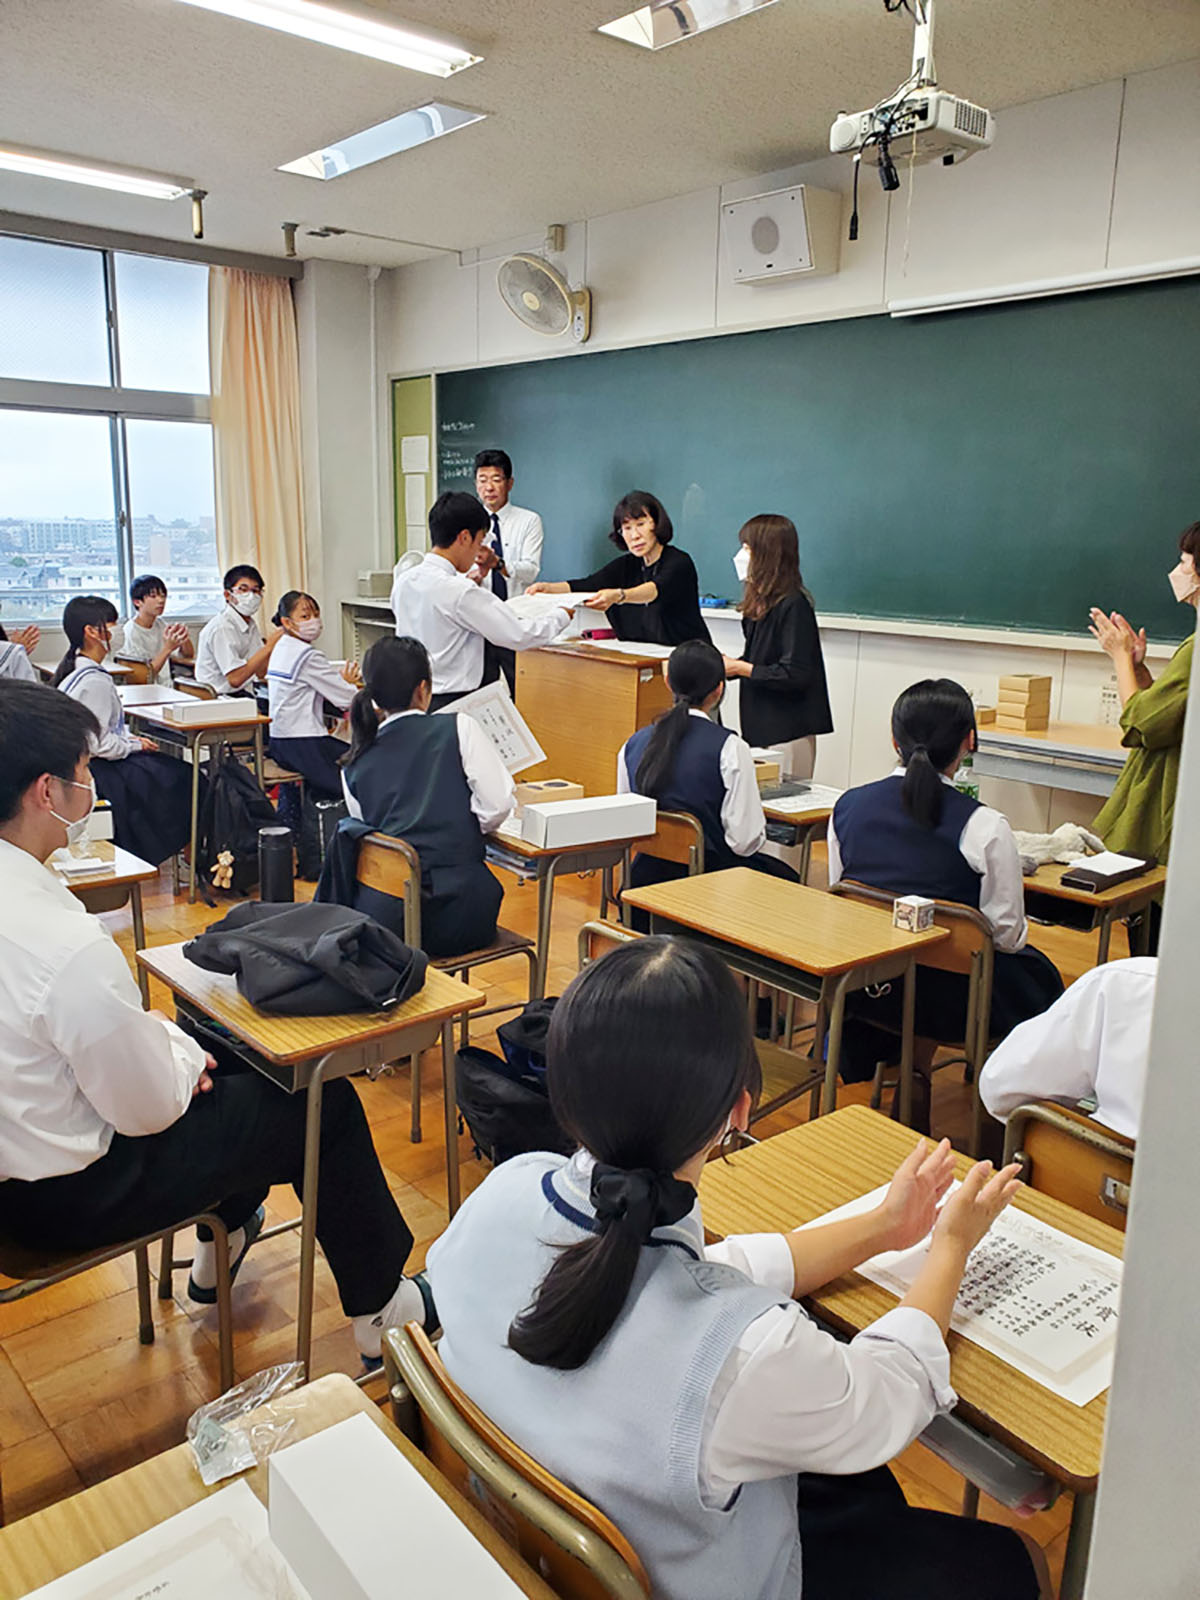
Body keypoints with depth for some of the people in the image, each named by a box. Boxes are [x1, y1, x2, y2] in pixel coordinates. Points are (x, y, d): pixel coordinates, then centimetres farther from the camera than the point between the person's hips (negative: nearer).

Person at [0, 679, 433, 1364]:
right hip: (66, 1194, -9)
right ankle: (381, 1308, 21)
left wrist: (162, 1036, 4)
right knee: (325, 1104, 2)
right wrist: (183, 1052, -3)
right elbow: (150, 1108, -24)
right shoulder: (68, 947, -35)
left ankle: (220, 1242, 44)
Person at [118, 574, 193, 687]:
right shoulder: (130, 633, -12)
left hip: (166, 690, 7)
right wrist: (168, 648, -24)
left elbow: (188, 655, 14)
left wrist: (184, 638, -8)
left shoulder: (160, 625, 11)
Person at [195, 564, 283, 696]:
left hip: (244, 694, 8)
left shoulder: (250, 624, 10)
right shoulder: (222, 627, -15)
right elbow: (235, 679, -22)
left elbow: (260, 672, 7)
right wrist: (269, 646, -20)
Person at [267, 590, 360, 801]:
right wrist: (346, 682, 8)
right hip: (302, 744, -10)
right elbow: (347, 699, -14)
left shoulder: (281, 649, 14)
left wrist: (342, 682, 6)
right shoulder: (310, 657, -16)